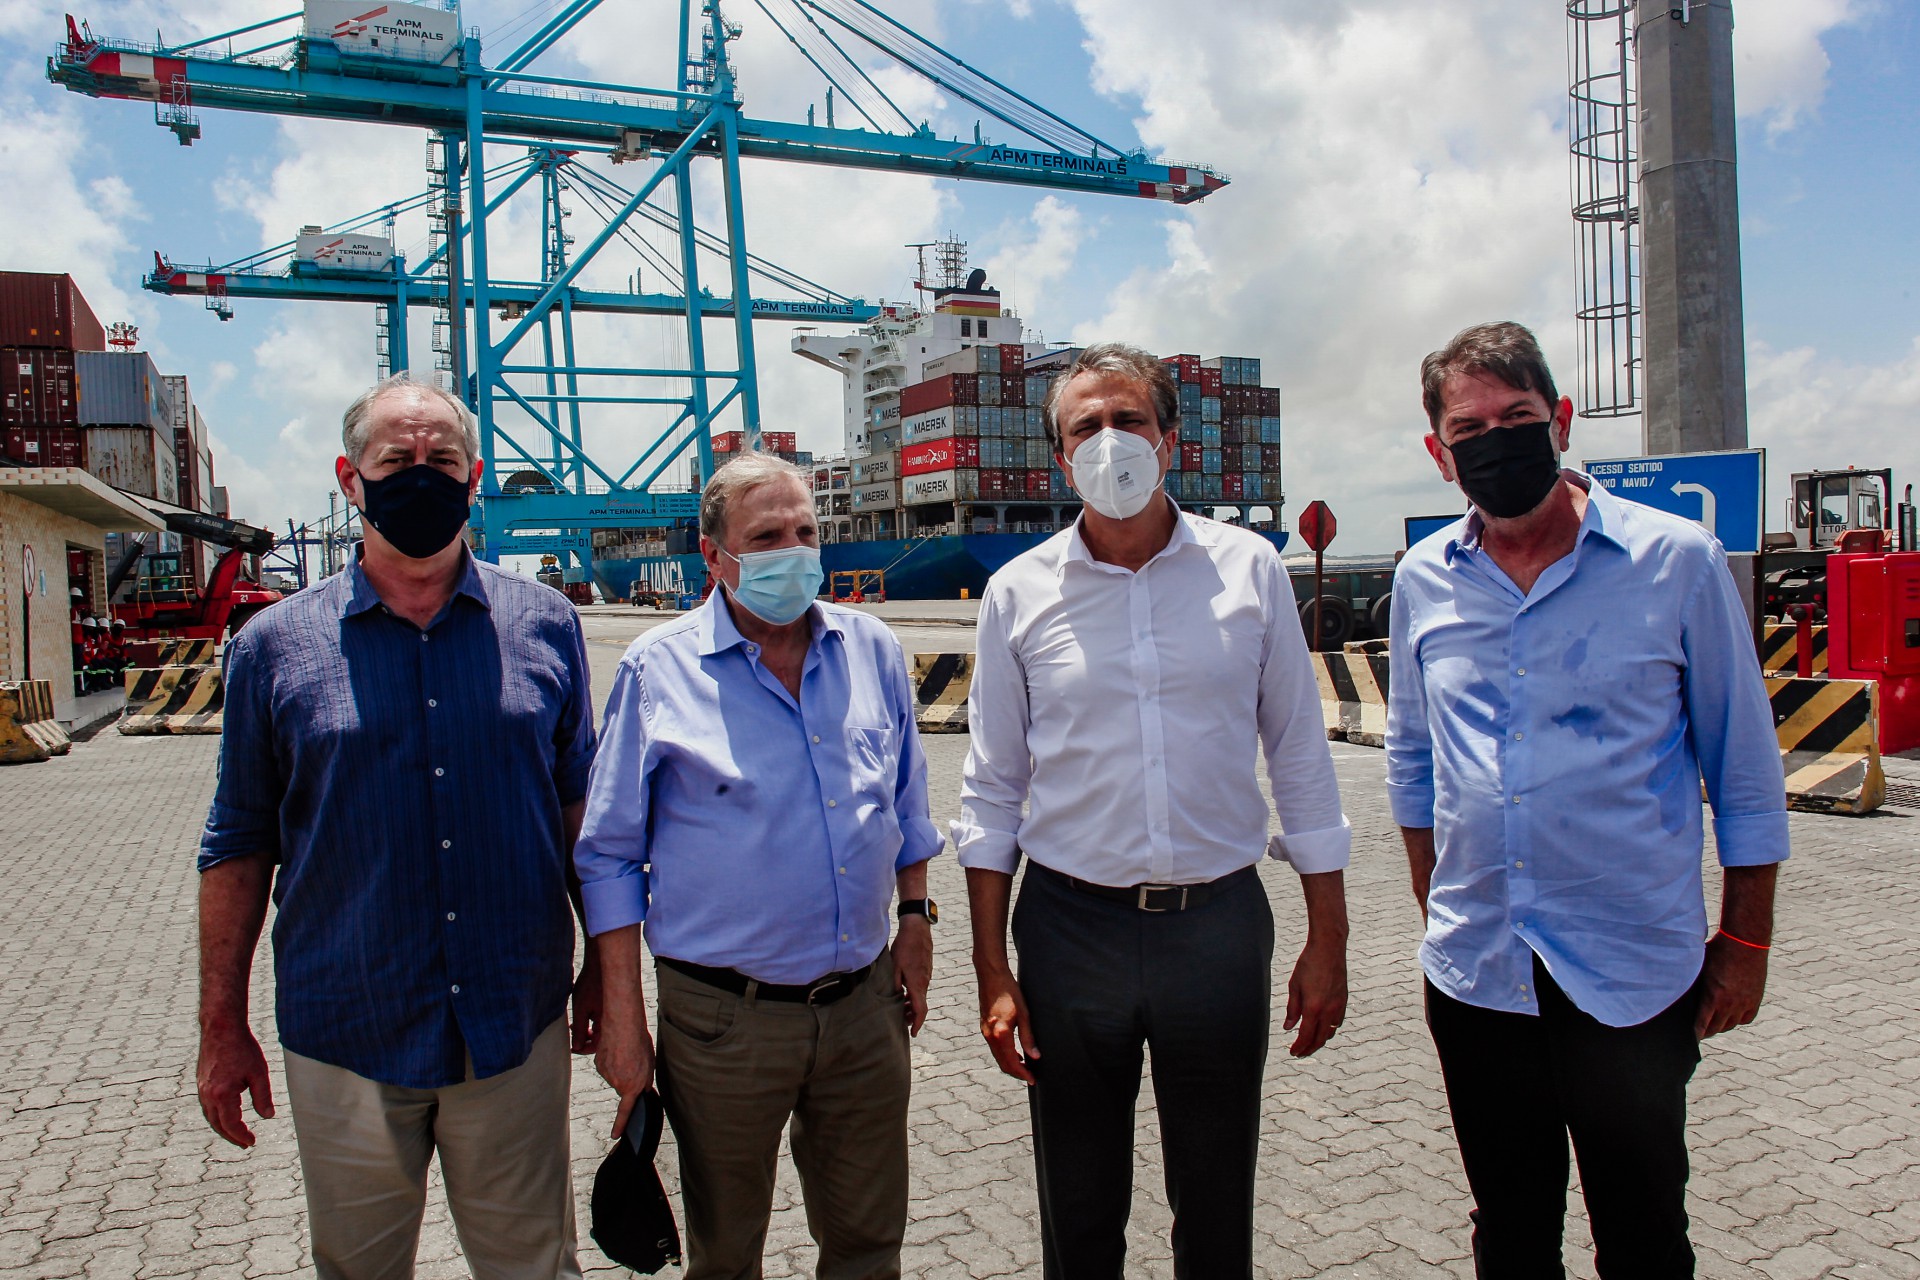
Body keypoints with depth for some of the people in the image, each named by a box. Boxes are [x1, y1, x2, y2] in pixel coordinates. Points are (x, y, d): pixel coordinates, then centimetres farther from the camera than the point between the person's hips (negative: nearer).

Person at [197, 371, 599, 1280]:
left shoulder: (544, 627, -1)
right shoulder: (275, 646, -3)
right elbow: (240, 846, 3)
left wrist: (604, 966, 6)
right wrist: (222, 1025, 4)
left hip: (517, 1032, 0)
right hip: (346, 1042, 0)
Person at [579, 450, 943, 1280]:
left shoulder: (872, 650, 2)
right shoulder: (659, 670, -9)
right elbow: (610, 856, -5)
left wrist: (915, 917, 11)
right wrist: (622, 1019, -6)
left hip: (865, 1002, 3)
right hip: (724, 1017, -3)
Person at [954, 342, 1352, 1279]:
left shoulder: (1249, 569, -1)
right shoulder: (1019, 592, -1)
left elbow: (1300, 758, 4)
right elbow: (992, 794, 3)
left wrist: (1328, 940, 2)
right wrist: (991, 971, 0)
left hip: (1221, 924, 0)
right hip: (1070, 928, 0)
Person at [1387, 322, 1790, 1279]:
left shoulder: (1676, 562, -6)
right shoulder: (1422, 581, 2)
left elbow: (1745, 768, 0)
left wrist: (1746, 940, 1)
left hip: (1635, 974, -2)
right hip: (1474, 973, 3)